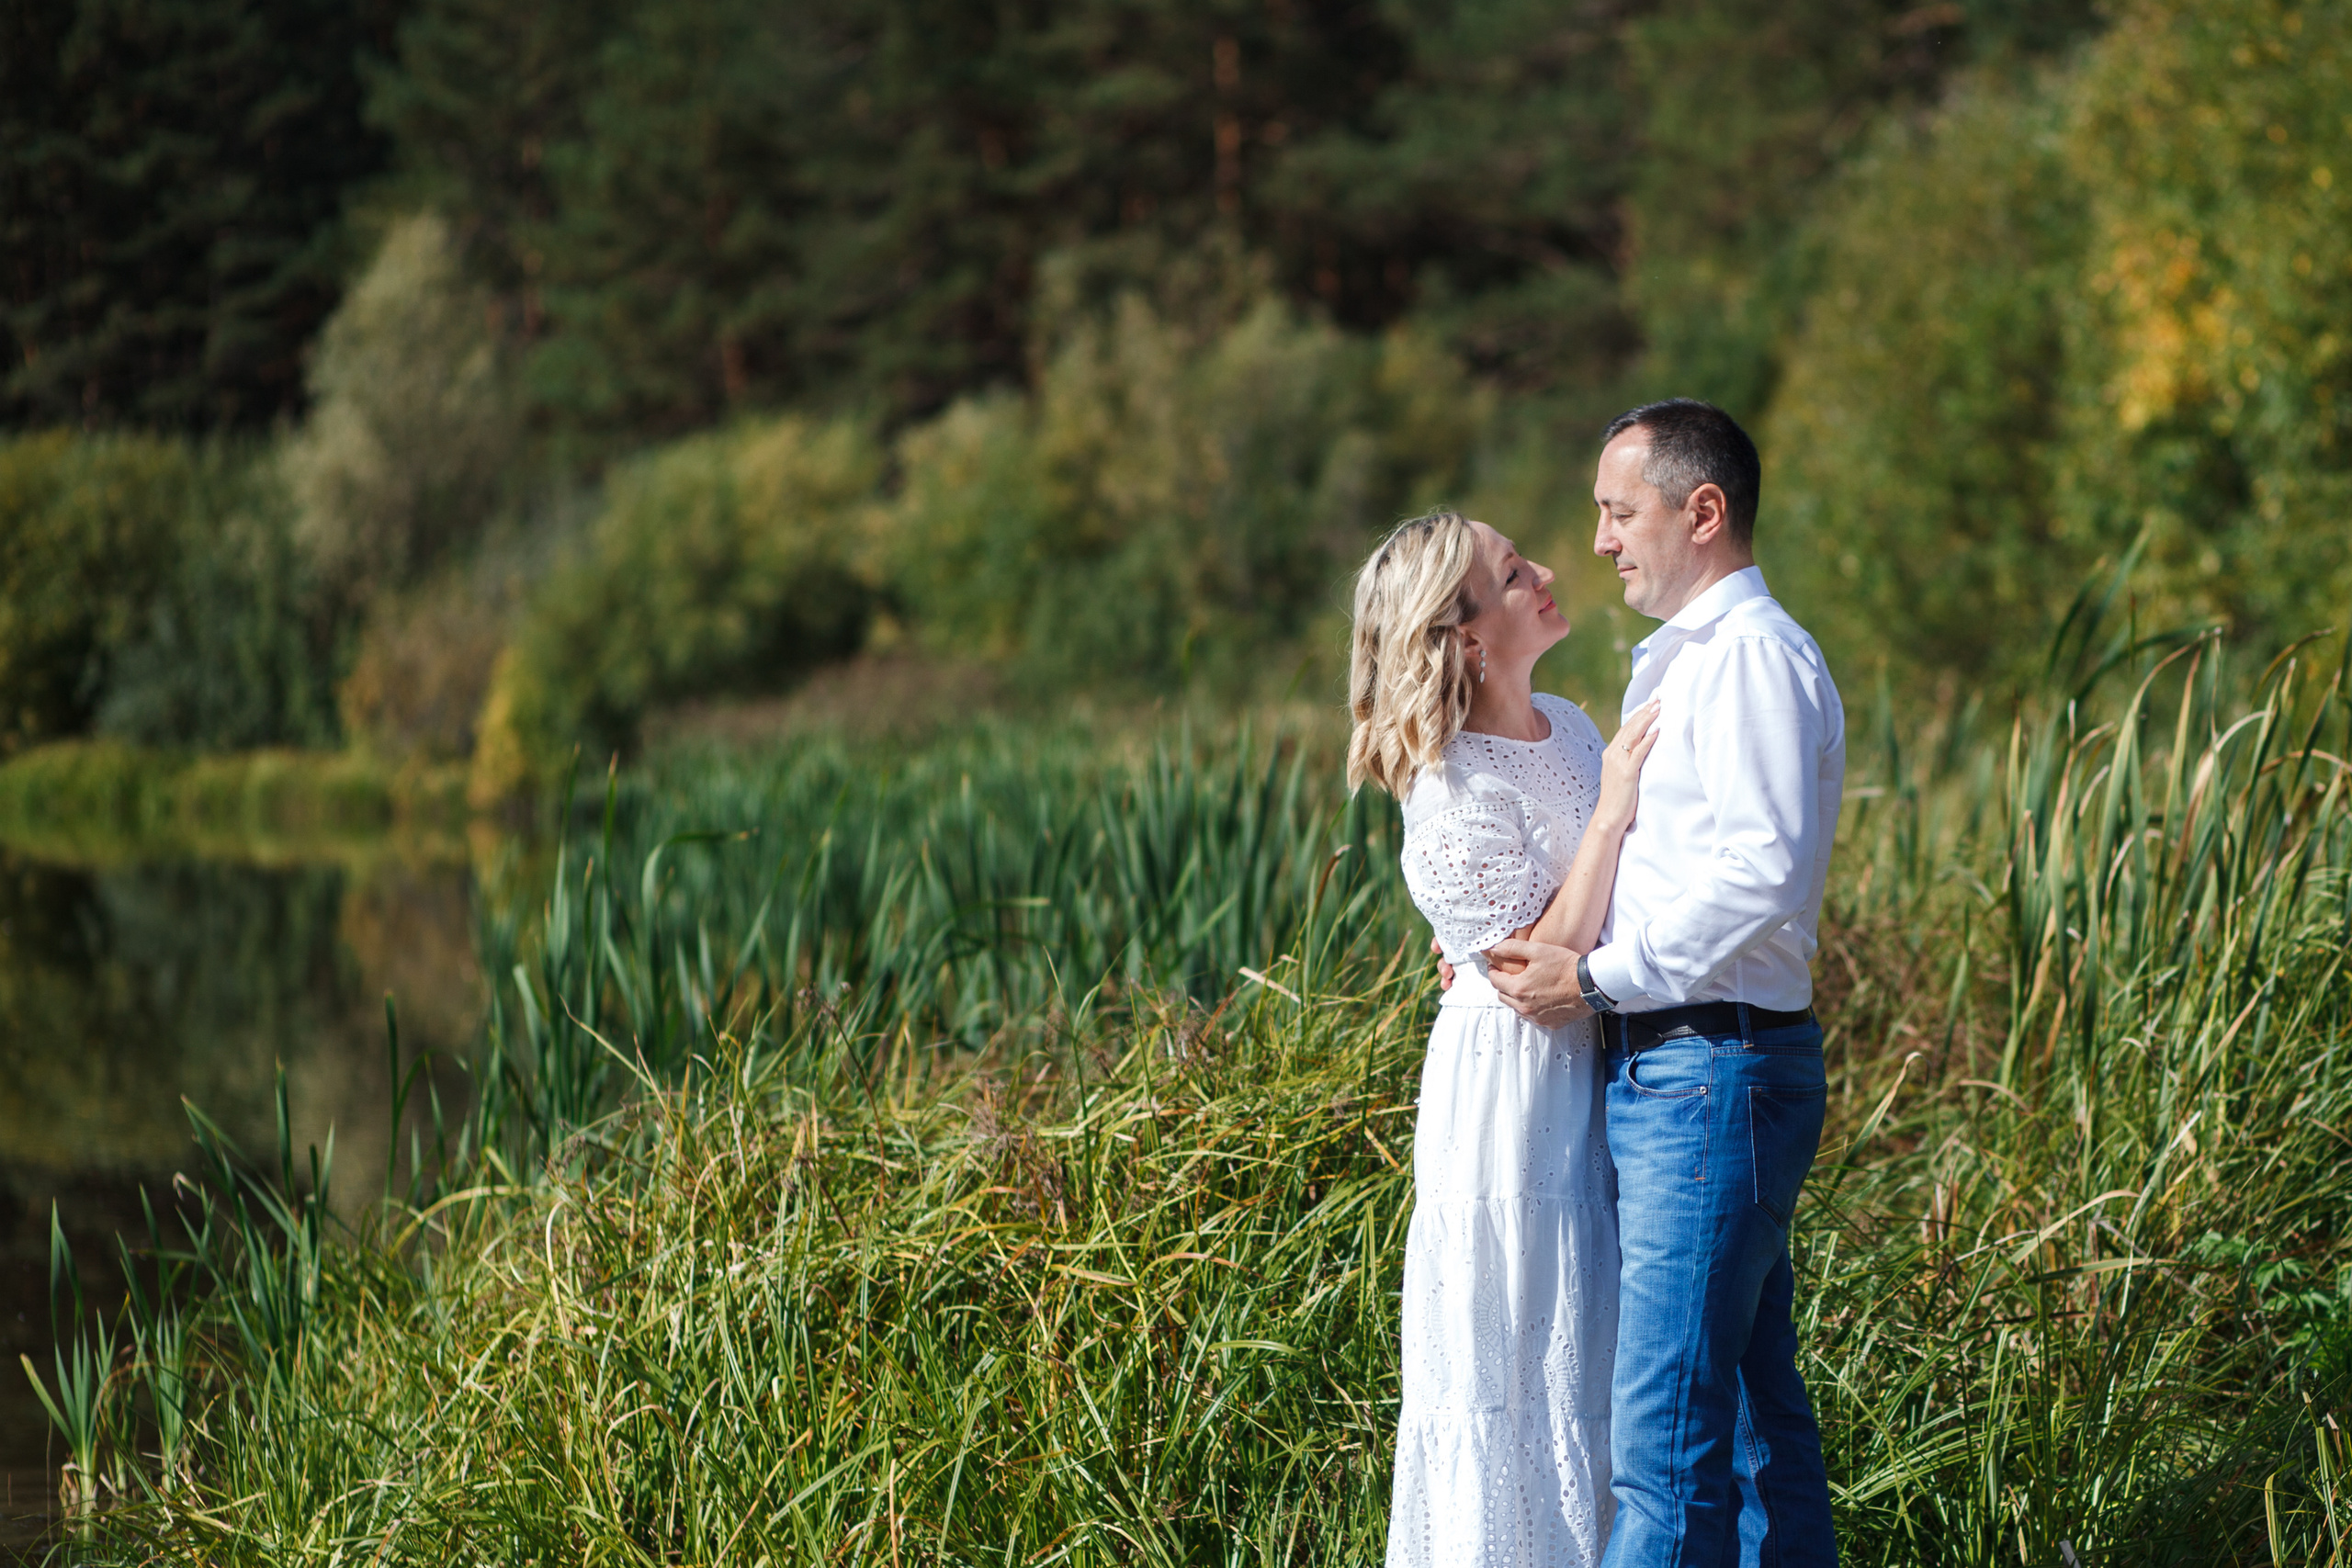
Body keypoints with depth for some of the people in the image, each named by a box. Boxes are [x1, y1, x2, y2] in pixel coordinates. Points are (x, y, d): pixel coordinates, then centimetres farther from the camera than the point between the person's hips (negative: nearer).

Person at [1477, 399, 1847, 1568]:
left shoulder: (1754, 655, -10)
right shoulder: (1673, 661, 22)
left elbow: (1762, 871, -21)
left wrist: (1599, 978, -17)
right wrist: (1531, 951, 11)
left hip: (1713, 1067, -10)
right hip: (1664, 1071, 10)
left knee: (1664, 1428, -12)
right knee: (1755, 1414, 11)